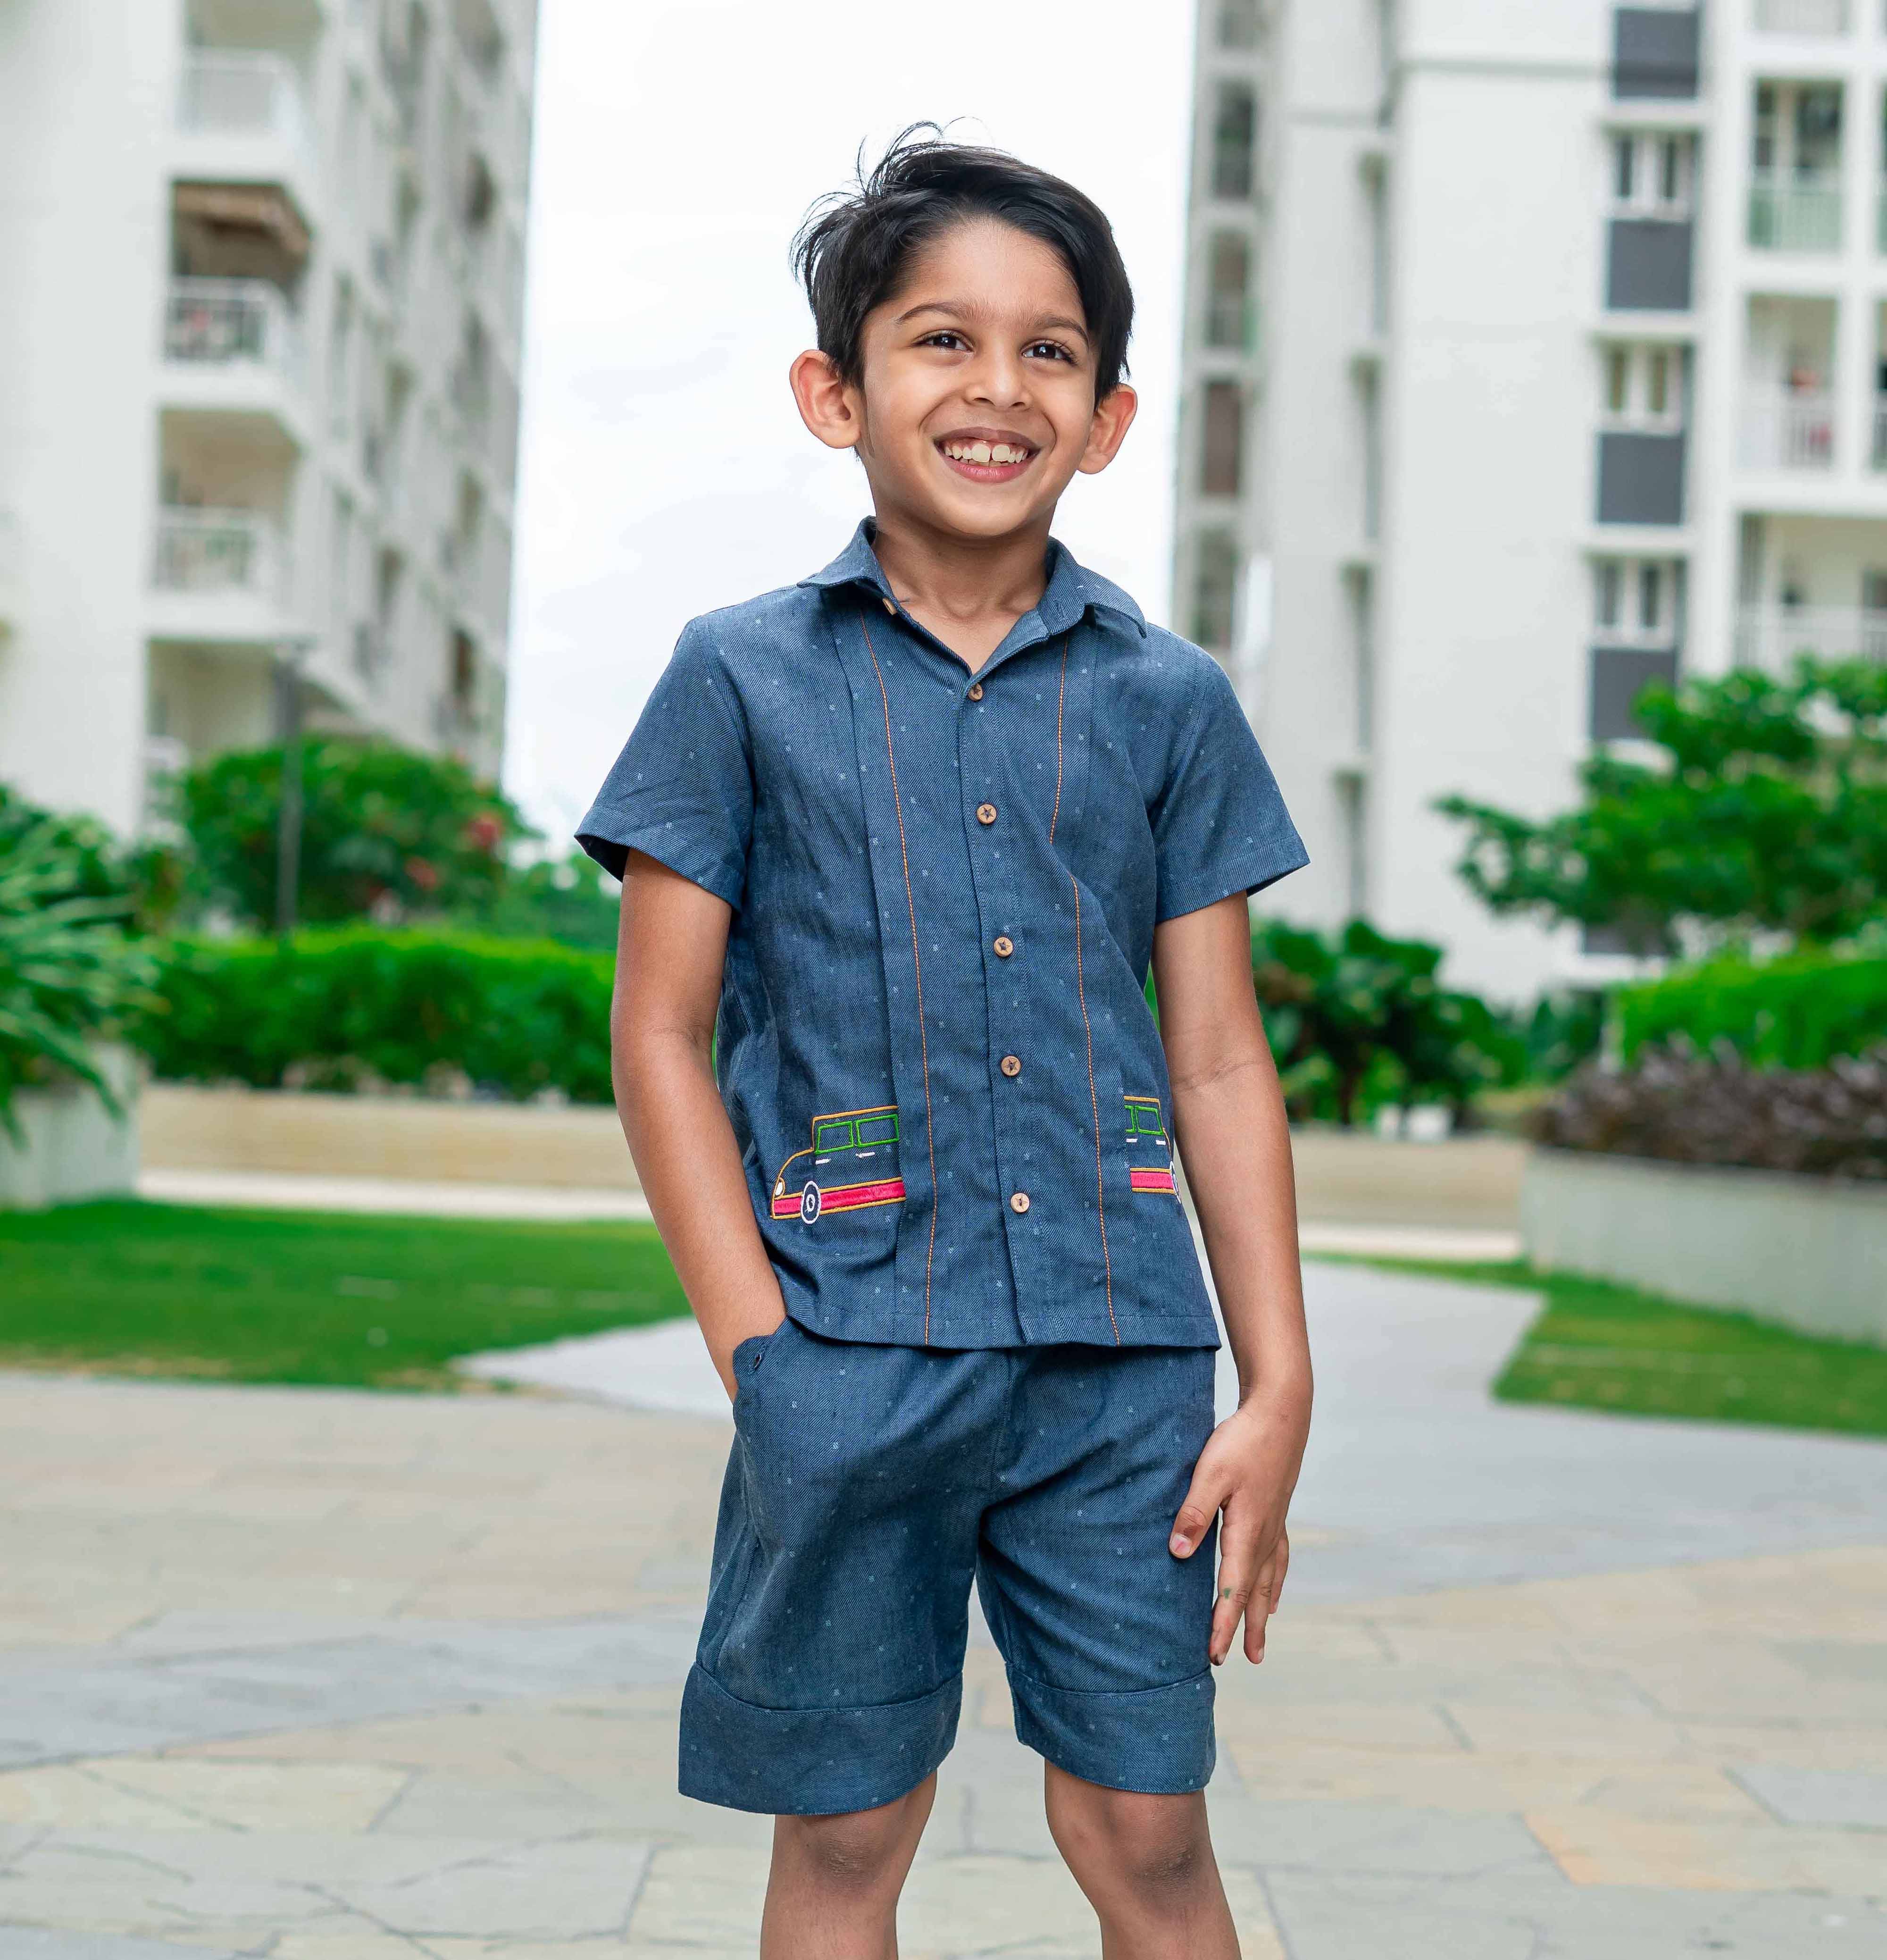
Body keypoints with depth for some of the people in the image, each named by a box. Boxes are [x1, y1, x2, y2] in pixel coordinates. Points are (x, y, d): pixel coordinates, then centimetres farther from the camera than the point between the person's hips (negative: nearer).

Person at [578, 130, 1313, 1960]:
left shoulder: (1168, 699, 7)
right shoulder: (744, 677, 2)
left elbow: (1220, 1065, 8)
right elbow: (661, 1042, 1)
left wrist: (1278, 1390, 3)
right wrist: (762, 1357, -7)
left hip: (1122, 1360, 2)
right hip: (854, 1353, -1)